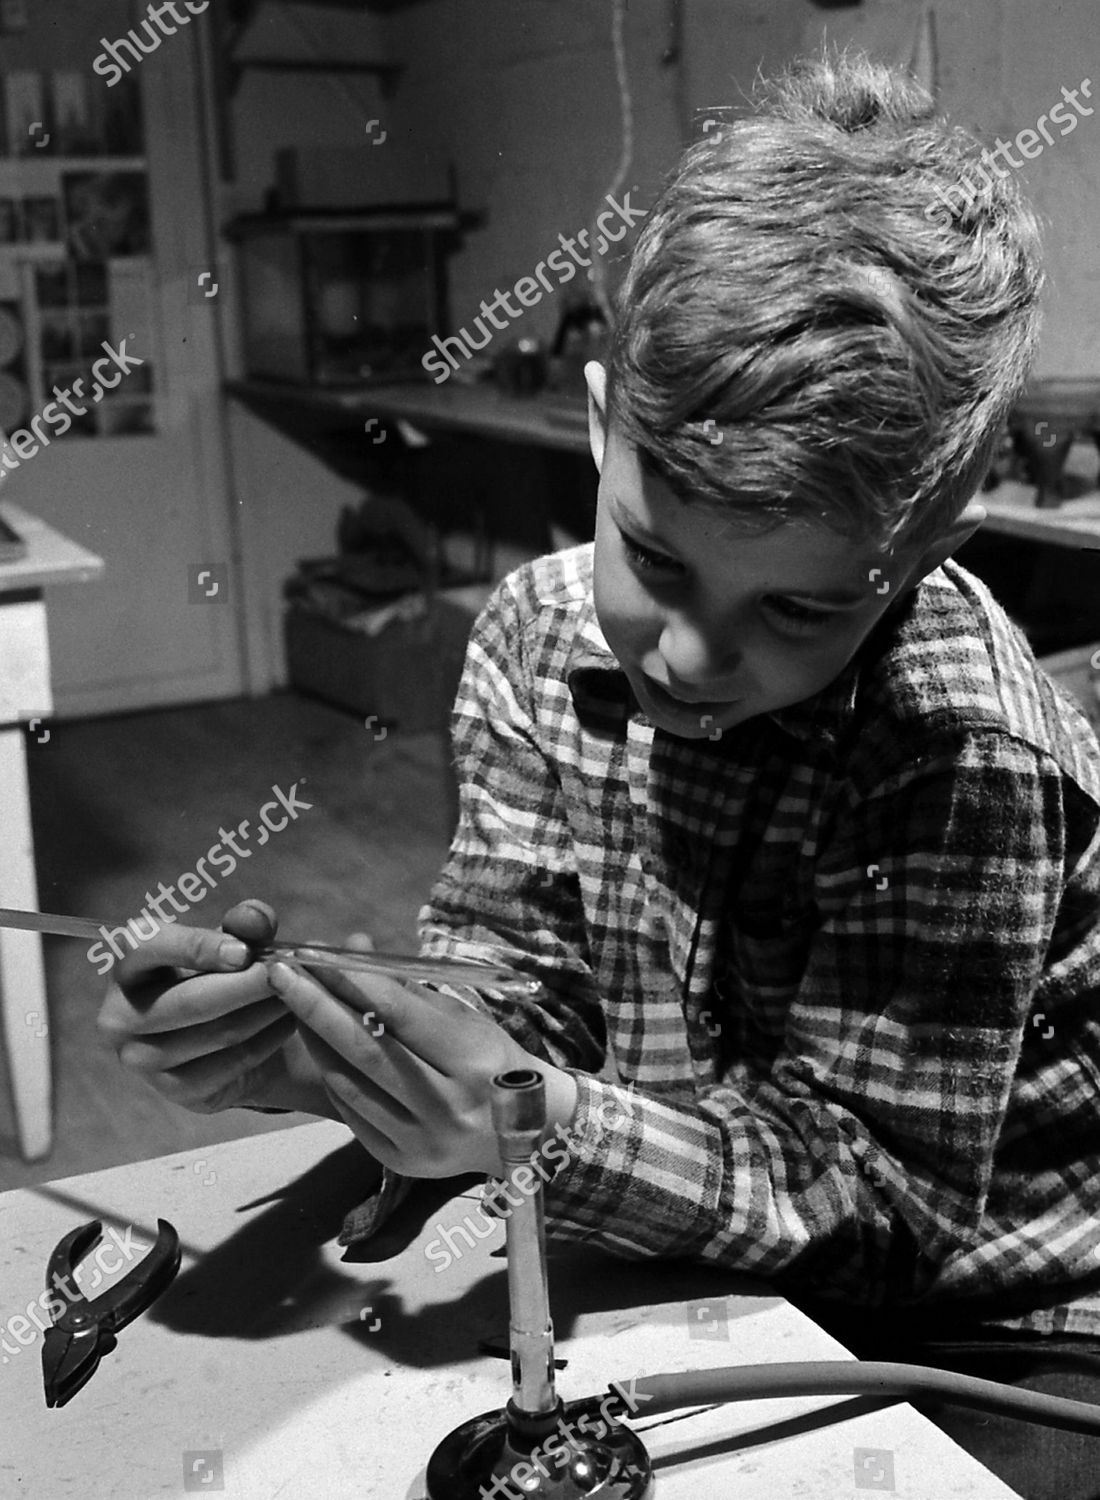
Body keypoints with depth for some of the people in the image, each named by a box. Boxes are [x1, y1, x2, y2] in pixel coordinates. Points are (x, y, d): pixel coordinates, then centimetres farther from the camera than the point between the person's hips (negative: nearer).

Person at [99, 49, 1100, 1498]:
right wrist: (296, 1041, -26)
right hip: (679, 1276, 3)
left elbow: (881, 1200, -21)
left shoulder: (972, 766, -26)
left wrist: (543, 1127, -34)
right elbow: (520, 986, -7)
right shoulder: (540, 632, -10)